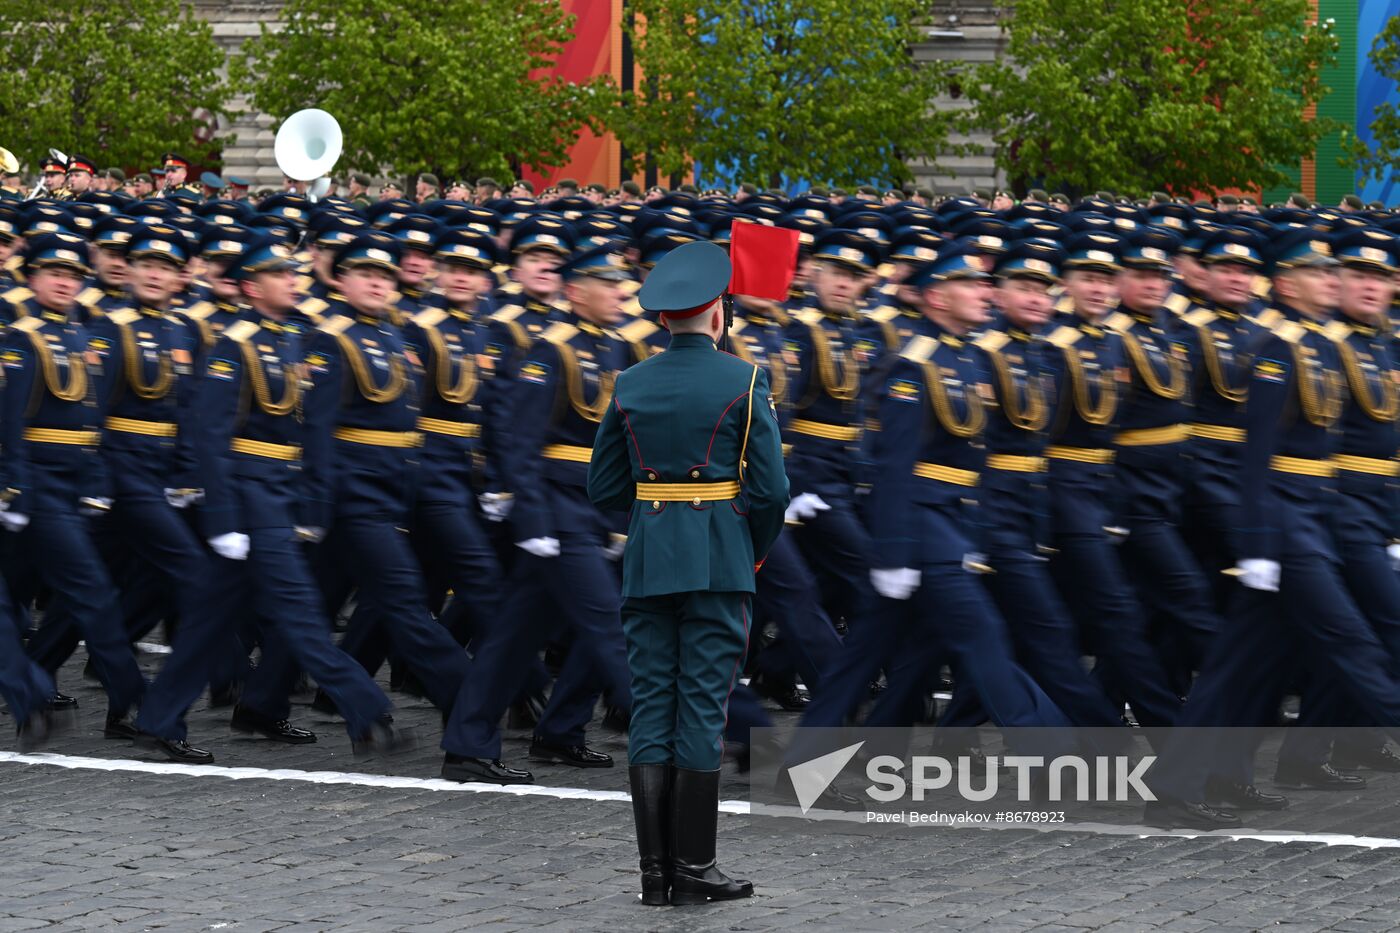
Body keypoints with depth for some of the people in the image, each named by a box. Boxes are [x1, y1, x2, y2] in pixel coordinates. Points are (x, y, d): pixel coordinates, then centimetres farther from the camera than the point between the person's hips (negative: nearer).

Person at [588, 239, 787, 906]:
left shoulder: (631, 385, 6)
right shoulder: (743, 381, -5)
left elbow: (604, 488, 10)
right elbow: (771, 487, -8)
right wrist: (759, 548, 9)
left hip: (647, 559, 4)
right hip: (720, 560, -3)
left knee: (651, 707, 5)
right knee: (702, 708, -2)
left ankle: (655, 870, 3)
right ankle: (693, 870, -2)